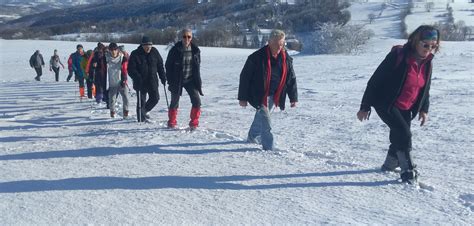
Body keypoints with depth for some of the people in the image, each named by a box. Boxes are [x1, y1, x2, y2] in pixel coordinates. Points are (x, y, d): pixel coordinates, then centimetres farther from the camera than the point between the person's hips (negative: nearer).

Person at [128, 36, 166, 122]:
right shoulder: (135, 54, -8)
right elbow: (131, 69, -10)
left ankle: (145, 110, 24)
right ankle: (141, 118, 14)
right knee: (141, 101, 3)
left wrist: (163, 77, 3)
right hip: (140, 82, -3)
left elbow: (160, 65, 10)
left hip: (152, 81, 3)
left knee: (155, 98, 2)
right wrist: (137, 78, -24)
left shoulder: (154, 52, 2)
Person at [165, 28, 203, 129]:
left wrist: (198, 81, 6)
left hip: (190, 80, 2)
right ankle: (172, 123, 29)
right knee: (174, 102, 8)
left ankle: (194, 123, 5)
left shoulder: (195, 50, -1)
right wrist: (170, 81, -8)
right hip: (177, 81, -2)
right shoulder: (175, 50, -10)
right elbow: (168, 66, -4)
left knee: (197, 101, -10)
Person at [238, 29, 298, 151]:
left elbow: (291, 79, 7)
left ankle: (253, 137, 42)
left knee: (261, 117, 20)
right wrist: (242, 97, -12)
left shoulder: (286, 58, -2)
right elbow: (245, 77, -13)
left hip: (274, 96, 5)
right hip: (259, 95, -5)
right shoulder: (257, 57, -18)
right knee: (265, 121, -12)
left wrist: (293, 98, 5)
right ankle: (269, 147, -4)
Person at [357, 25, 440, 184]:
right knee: (404, 134, -17)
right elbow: (375, 81, -19)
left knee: (398, 136, 12)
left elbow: (425, 88, 15)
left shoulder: (427, 63, -2)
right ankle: (408, 172, -4)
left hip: (406, 109, 7)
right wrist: (365, 107, -17)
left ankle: (389, 165, 36)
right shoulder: (397, 57, -23)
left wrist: (424, 109, 10)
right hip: (386, 104, -7)